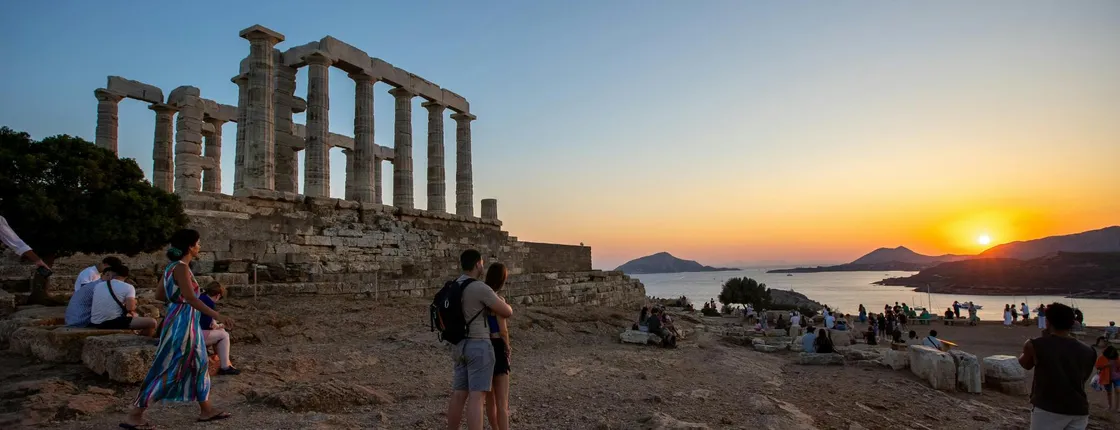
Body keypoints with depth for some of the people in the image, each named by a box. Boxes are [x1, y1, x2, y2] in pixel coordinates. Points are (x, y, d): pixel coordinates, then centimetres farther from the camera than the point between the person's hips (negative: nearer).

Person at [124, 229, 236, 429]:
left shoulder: (174, 267, 10)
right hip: (181, 322, -10)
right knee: (166, 370, -2)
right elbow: (190, 298, -30)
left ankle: (206, 410, 24)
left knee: (199, 364, 15)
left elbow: (159, 295, 15)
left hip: (186, 322, 10)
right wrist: (216, 315, -35)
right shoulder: (181, 268, -19)